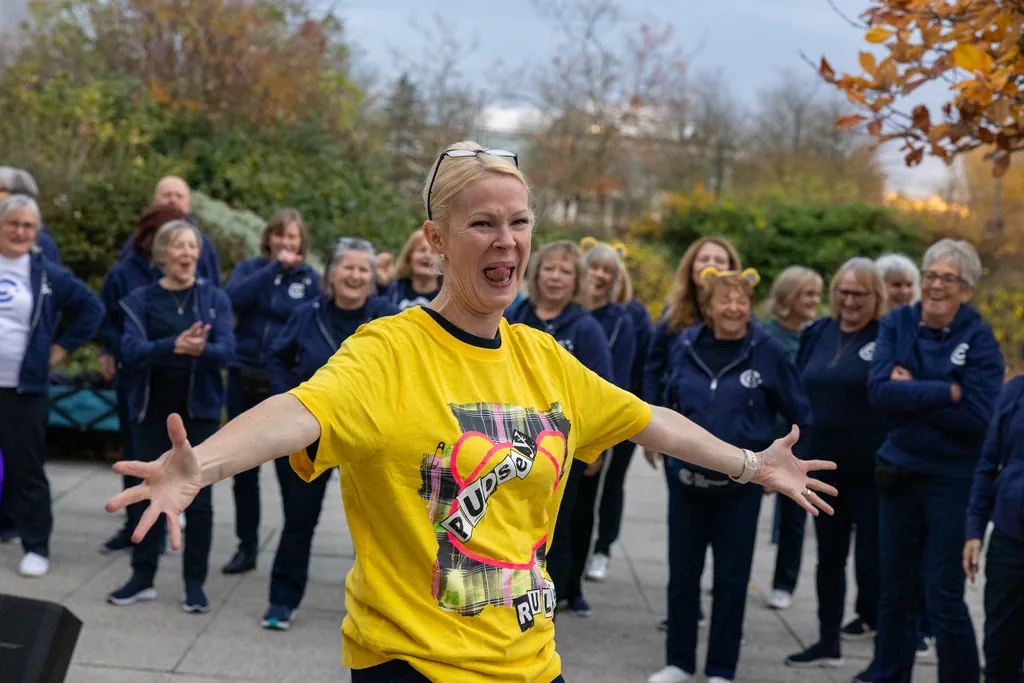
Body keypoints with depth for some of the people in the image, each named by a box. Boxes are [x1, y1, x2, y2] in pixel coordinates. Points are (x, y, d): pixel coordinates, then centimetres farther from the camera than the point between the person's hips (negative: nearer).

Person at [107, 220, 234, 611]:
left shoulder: (214, 299, 1)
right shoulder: (140, 300, 0)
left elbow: (227, 351, -11)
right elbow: (132, 349, -15)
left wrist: (202, 349, -34)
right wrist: (174, 346, -33)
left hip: (199, 410, -1)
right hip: (152, 410, 1)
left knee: (197, 497, 1)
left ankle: (195, 583, 10)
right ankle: (143, 577, 17)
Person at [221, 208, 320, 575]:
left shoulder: (310, 279, 1)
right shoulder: (250, 268, 6)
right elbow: (235, 297, -15)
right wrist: (275, 266, -19)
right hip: (244, 379, 3)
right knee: (244, 468, 10)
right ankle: (246, 547, 22)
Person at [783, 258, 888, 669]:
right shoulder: (817, 334, 8)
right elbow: (798, 394, 14)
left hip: (873, 469, -5)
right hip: (824, 465, 5)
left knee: (871, 557, 0)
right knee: (829, 556, 12)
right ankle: (828, 642, 22)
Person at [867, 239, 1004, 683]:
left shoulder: (979, 339, -9)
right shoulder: (897, 324, 0)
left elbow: (977, 417, -19)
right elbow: (879, 391, -13)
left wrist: (912, 393, -15)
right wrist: (945, 392, -20)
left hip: (952, 479, -4)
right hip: (899, 473, 4)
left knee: (944, 597, -2)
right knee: (895, 591, 14)